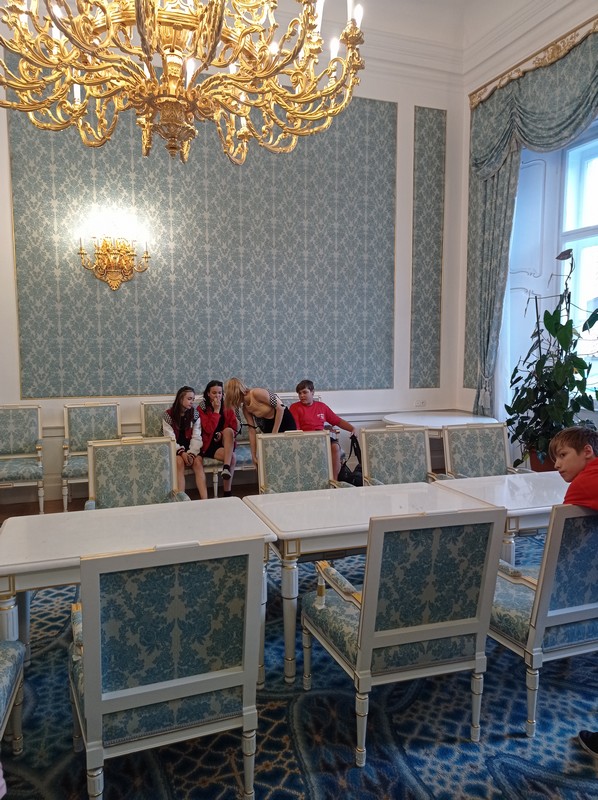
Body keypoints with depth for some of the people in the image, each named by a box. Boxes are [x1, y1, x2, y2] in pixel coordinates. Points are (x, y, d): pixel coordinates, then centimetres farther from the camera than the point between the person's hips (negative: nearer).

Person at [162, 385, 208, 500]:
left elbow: (196, 437, -3)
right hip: (175, 448, -2)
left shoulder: (195, 414, 2)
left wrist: (192, 453, -20)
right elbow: (170, 438, -10)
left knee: (198, 462, -26)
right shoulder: (168, 415, -5)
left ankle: (204, 499, -35)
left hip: (191, 447, 2)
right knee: (179, 462, -31)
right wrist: (181, 452, -25)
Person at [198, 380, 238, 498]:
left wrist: (223, 434, -12)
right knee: (232, 457, -32)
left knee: (228, 430, -34)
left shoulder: (228, 408, 8)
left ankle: (226, 467, -45)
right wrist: (216, 410, -15)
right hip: (209, 445, -3)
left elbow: (234, 430, 9)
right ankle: (227, 492, -29)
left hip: (225, 443, 3)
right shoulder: (202, 408, -2)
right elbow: (209, 430, -15)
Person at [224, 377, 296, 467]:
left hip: (285, 420, -7)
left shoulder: (257, 393, -23)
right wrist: (253, 455, -4)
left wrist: (274, 433, -19)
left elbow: (280, 408, -22)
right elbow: (252, 431, -1)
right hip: (269, 425, 7)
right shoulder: (245, 408, -2)